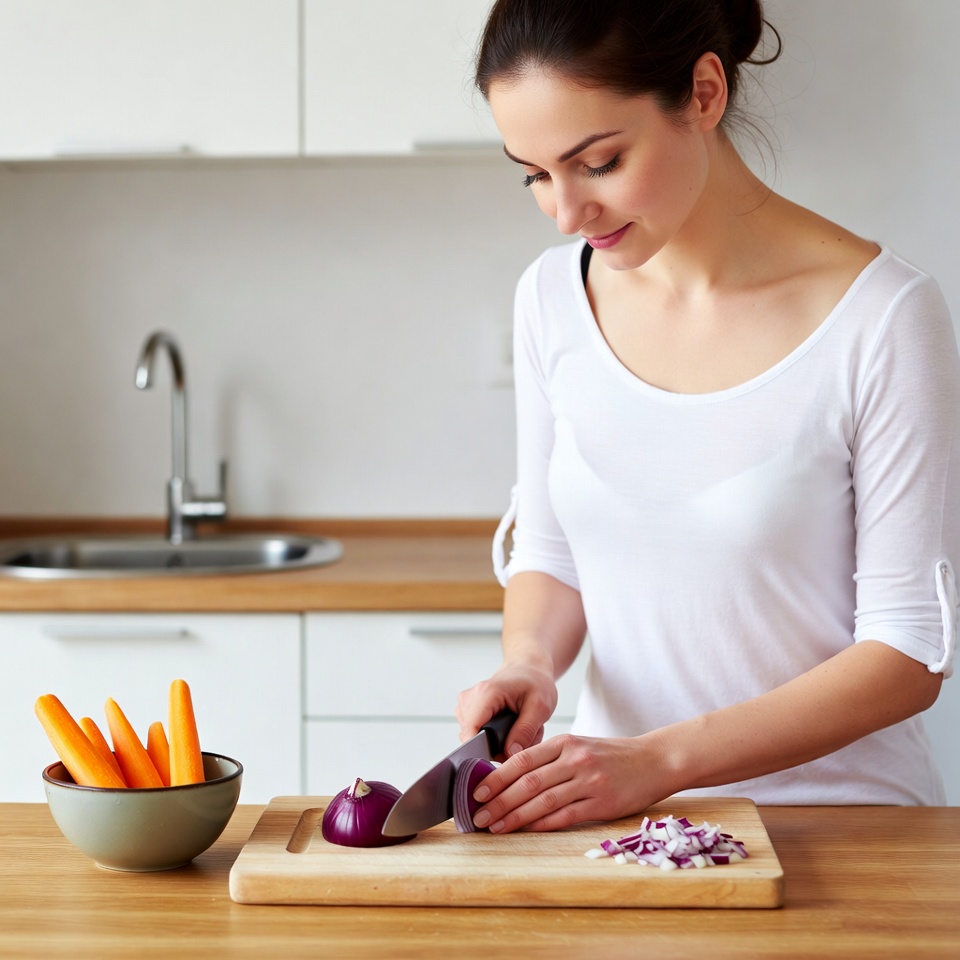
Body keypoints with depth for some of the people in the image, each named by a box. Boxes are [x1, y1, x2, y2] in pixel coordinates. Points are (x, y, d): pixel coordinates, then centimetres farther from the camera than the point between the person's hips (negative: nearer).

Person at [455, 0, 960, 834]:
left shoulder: (883, 317, -13)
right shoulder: (554, 297, 3)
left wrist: (662, 759, -18)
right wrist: (529, 665, -6)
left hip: (833, 822, -2)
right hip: (613, 816, 3)